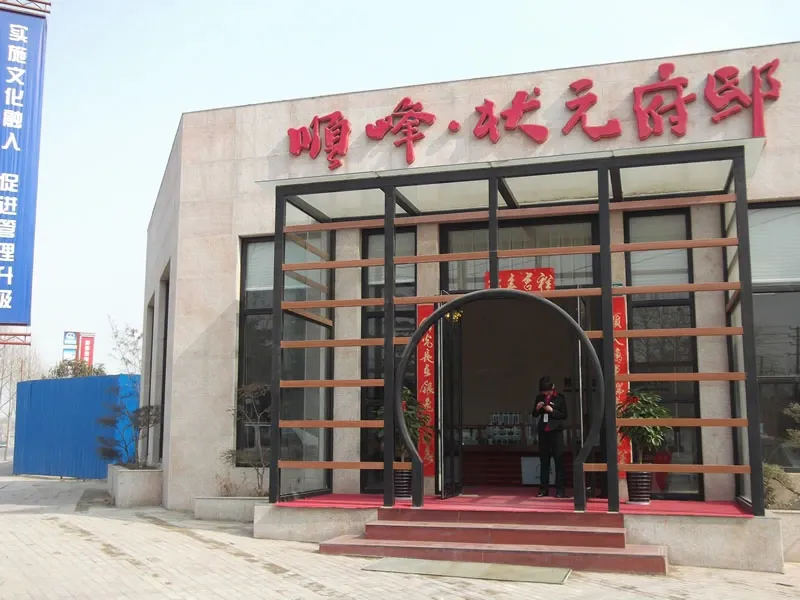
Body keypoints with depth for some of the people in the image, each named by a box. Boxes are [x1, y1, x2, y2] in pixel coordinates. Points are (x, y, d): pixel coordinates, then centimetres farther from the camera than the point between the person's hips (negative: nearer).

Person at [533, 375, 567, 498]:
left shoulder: (559, 398, -3)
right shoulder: (539, 397, 8)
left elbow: (564, 415, -4)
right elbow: (535, 414, 15)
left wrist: (552, 411, -16)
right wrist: (537, 408, -6)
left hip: (556, 431, -4)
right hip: (543, 432, 4)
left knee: (559, 460, -3)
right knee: (544, 461, 7)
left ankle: (560, 489, -1)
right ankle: (544, 488, 11)